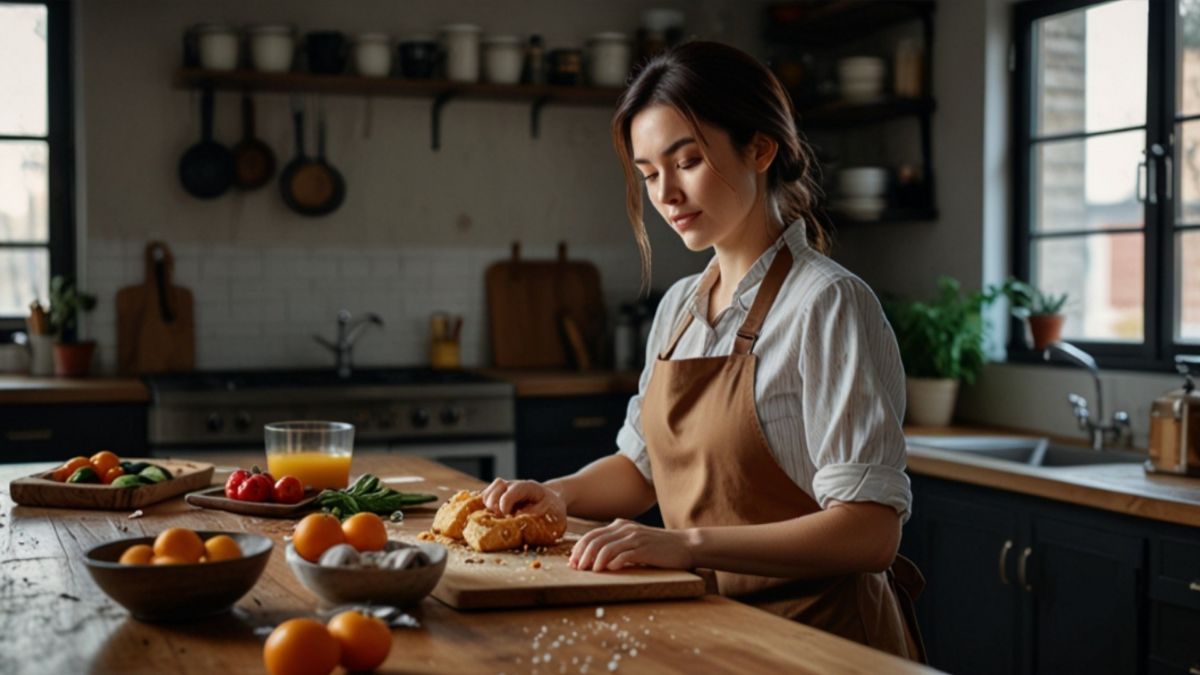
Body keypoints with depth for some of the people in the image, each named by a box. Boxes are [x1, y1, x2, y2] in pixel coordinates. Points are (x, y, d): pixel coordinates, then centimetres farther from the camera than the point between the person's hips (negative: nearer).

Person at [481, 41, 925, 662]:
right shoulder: (679, 306, 9)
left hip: (817, 631, -6)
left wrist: (688, 544, -28)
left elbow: (870, 532, -20)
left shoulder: (828, 304, -13)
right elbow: (641, 461, 22)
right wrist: (560, 494, 2)